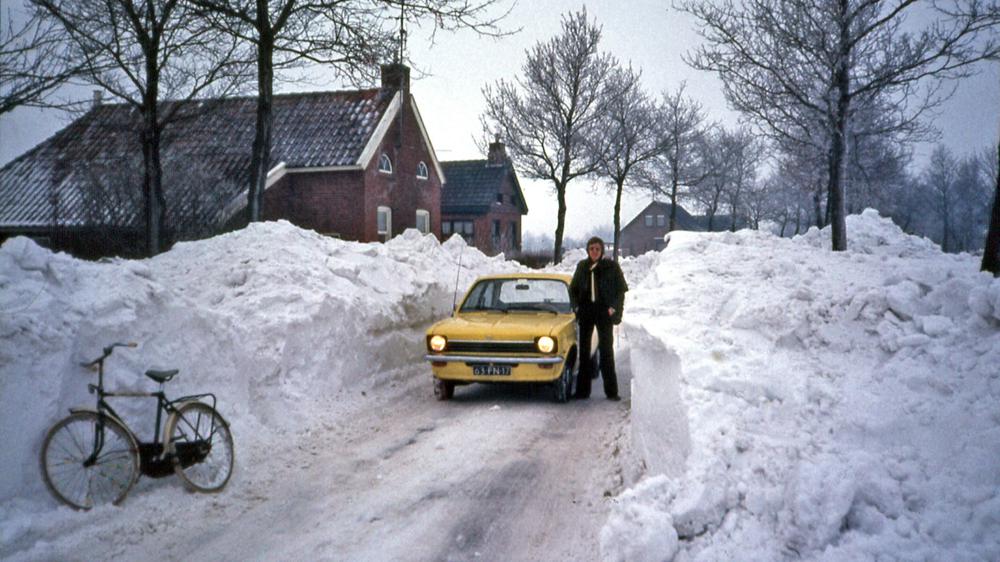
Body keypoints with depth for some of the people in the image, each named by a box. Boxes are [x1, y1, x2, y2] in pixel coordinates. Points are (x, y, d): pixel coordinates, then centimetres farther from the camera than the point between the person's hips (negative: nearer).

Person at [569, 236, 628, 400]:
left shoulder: (611, 266, -1)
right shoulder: (582, 266, 8)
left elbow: (621, 289, 1)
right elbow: (573, 288, 15)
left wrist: (614, 308, -8)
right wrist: (577, 306, 2)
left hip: (605, 313, -3)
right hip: (586, 313, 3)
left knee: (606, 350, -1)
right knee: (584, 350, 5)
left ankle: (611, 390, 4)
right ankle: (583, 390, 10)